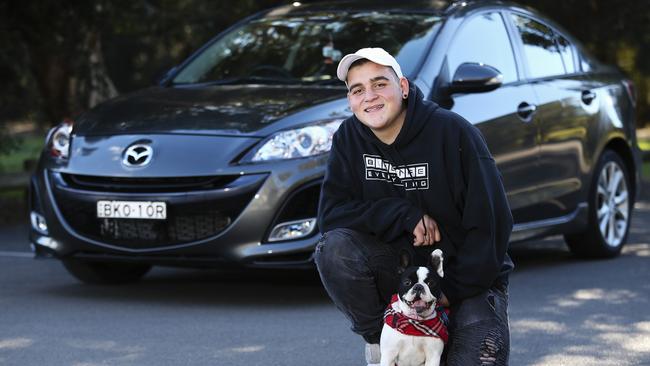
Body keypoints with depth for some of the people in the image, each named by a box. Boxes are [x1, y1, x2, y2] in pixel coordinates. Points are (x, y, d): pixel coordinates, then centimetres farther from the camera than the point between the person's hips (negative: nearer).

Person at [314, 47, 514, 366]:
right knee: (335, 247, -25)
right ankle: (379, 340, -4)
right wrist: (406, 217, -22)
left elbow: (491, 221, -15)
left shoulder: (453, 132, -16)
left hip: (465, 274, -3)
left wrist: (455, 291, -16)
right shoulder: (349, 139, -4)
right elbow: (331, 211, -12)